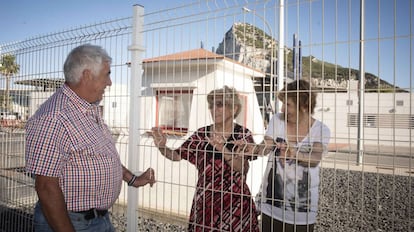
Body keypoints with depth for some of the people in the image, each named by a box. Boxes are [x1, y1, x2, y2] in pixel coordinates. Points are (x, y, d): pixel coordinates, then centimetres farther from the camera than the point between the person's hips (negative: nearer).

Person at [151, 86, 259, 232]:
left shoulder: (243, 135, -7)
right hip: (204, 202, 3)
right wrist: (162, 147, -21)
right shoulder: (202, 134, 1)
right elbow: (176, 155, -1)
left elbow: (243, 168, -20)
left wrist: (222, 149, -36)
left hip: (234, 203, -2)